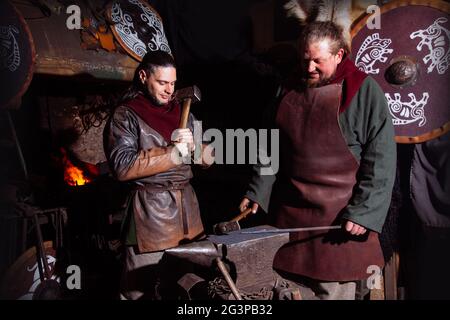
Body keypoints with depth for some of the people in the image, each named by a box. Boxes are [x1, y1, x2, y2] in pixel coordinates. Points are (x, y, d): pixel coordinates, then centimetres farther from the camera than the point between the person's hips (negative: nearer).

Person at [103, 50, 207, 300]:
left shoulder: (182, 112, 13)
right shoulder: (125, 116, -4)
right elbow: (122, 167, -17)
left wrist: (191, 145, -9)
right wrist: (174, 152, -17)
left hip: (186, 205, 5)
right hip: (150, 209, -5)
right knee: (142, 287, 2)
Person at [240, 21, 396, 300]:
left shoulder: (364, 91, -6)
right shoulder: (290, 92, 10)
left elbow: (380, 158, -10)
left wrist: (363, 211, -15)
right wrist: (257, 191, 10)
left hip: (340, 217, -4)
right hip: (290, 212, 5)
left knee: (334, 291, 5)